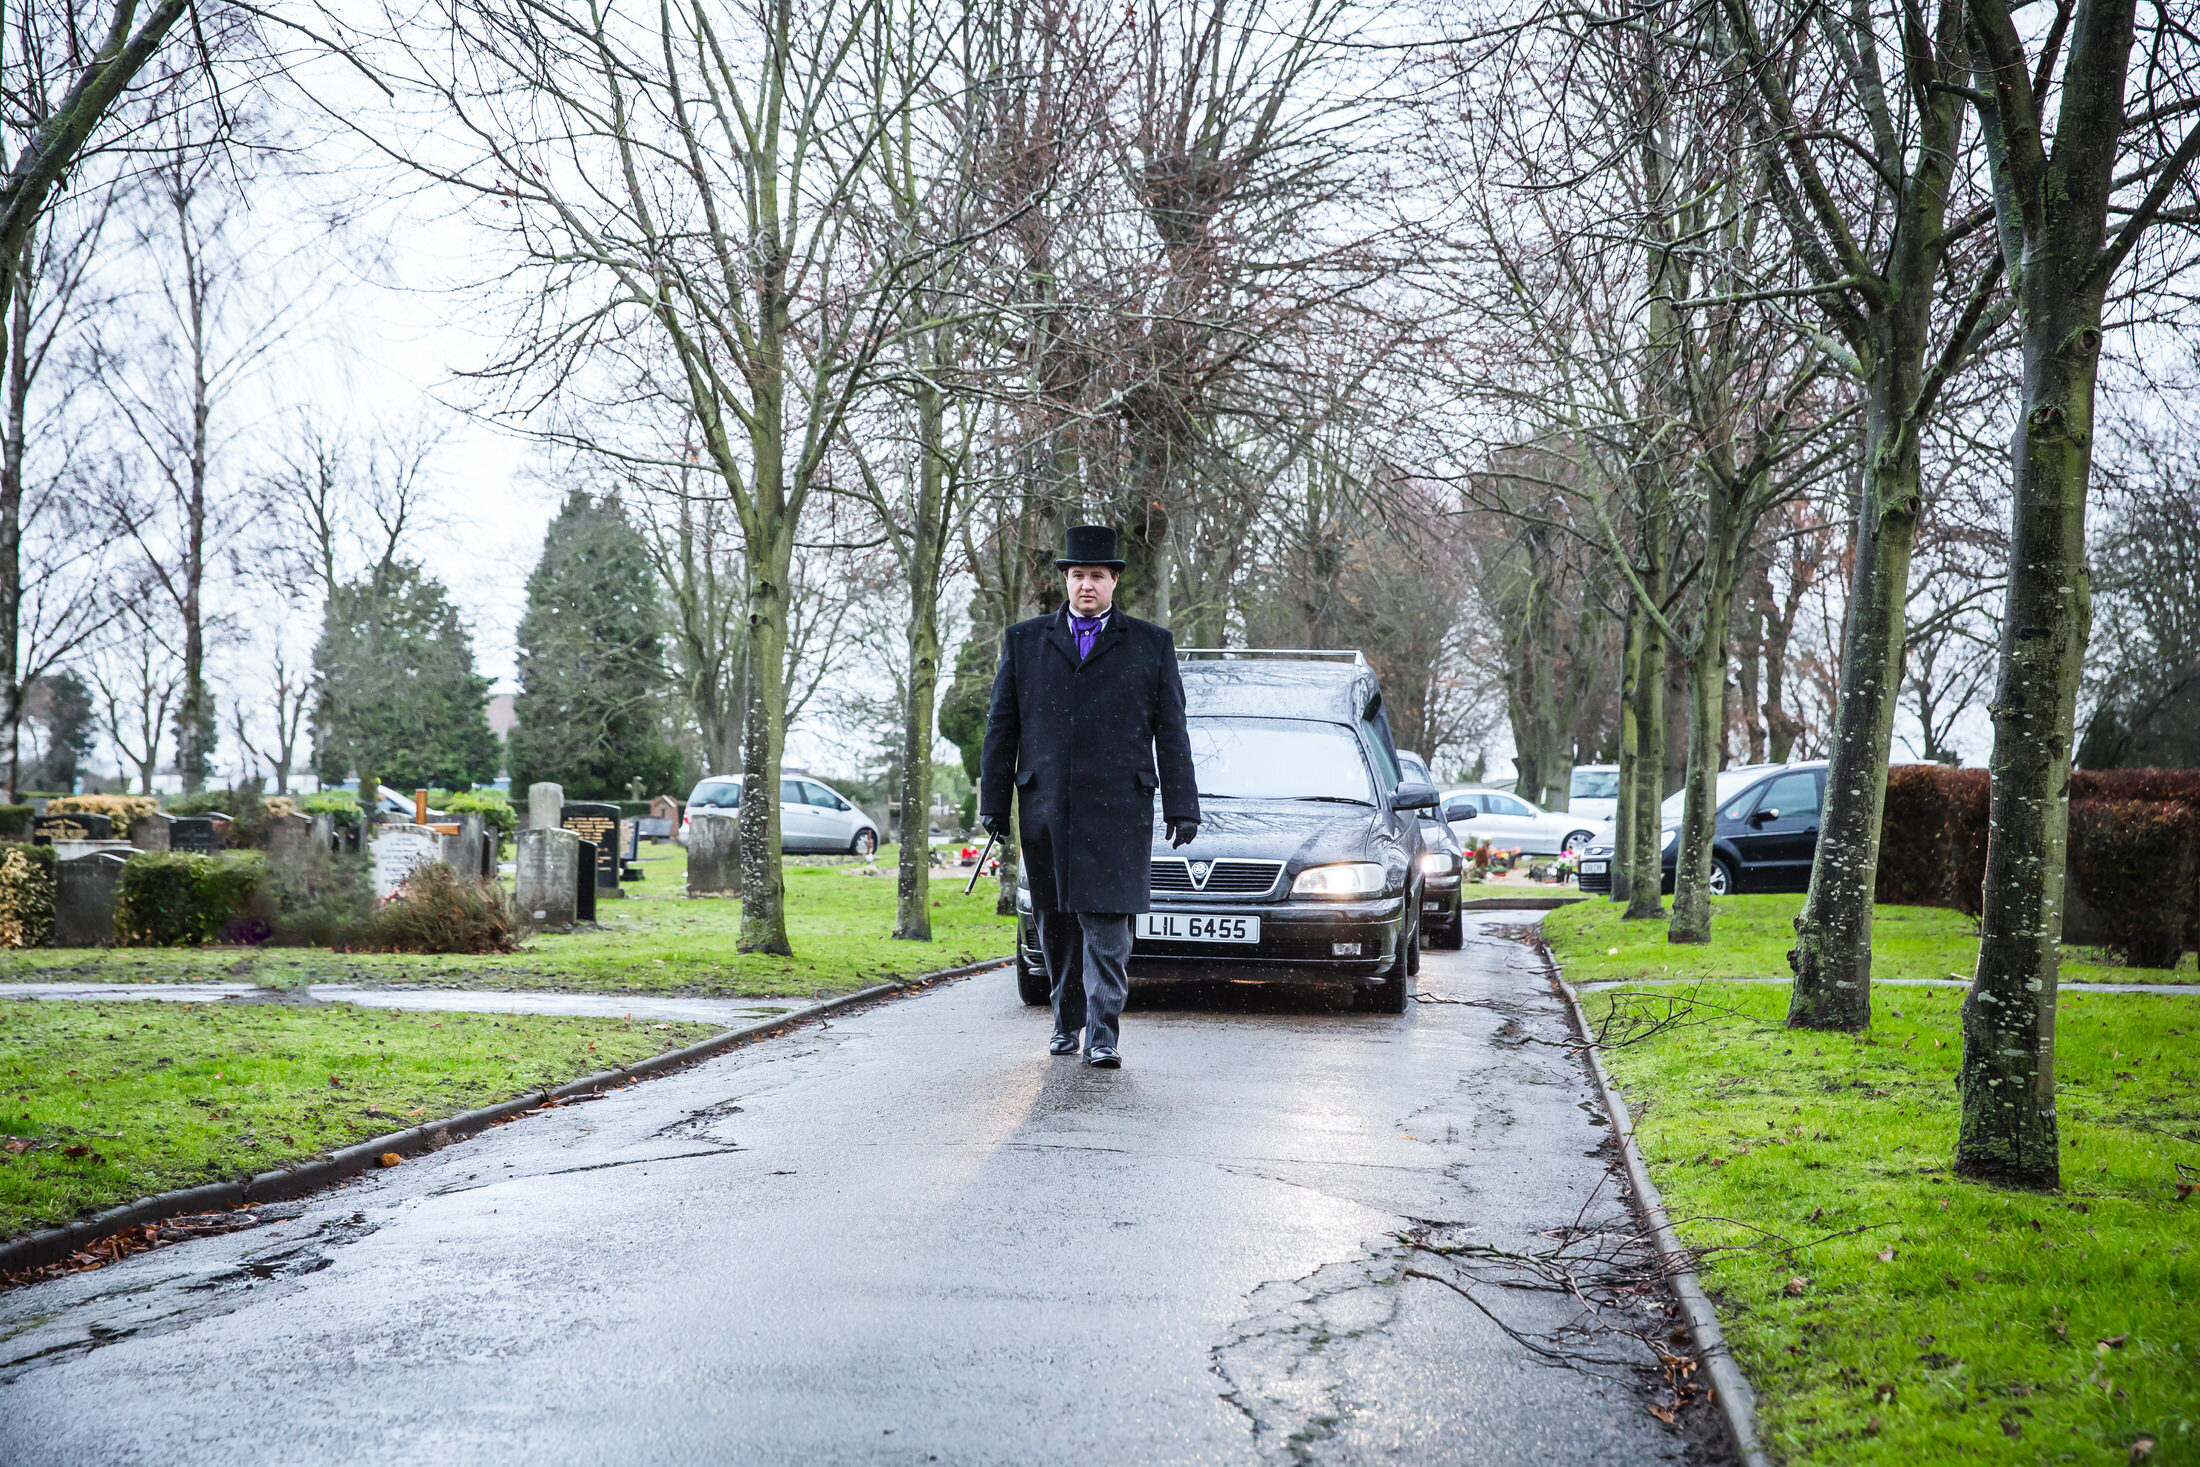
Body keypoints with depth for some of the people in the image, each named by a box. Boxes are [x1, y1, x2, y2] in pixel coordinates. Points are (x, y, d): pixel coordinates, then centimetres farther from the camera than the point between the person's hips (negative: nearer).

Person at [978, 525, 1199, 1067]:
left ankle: (1102, 1034, -7)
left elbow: (1171, 732, 7)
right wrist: (993, 802, 7)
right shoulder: (1024, 641, 12)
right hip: (1045, 805, 2)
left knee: (1106, 922, -9)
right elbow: (1001, 727, 12)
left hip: (1117, 807, -2)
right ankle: (1067, 1020, 25)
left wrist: (1182, 807, 1)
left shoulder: (1152, 644, 8)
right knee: (1056, 922, 9)